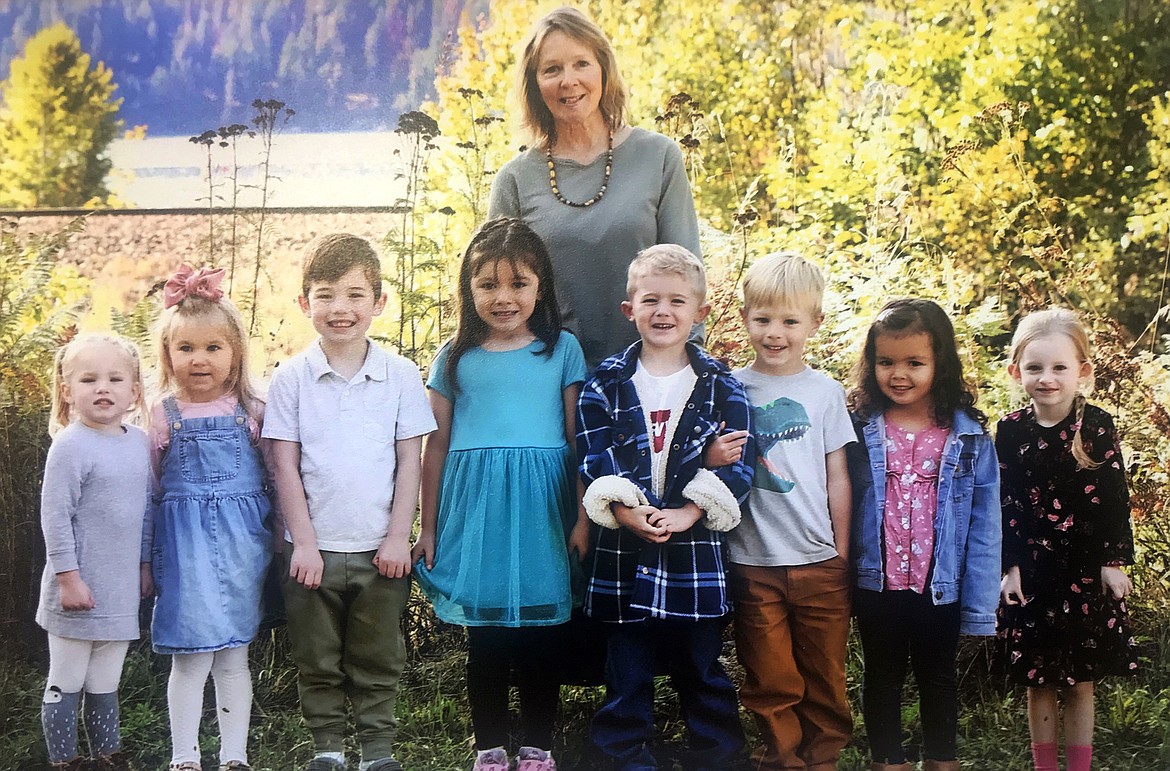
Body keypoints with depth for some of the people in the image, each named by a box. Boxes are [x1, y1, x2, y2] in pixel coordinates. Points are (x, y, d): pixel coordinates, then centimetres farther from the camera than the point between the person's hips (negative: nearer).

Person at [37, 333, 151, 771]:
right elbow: (55, 517, -16)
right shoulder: (71, 446, -15)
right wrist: (69, 578, -17)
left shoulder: (138, 443, 5)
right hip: (79, 591, -6)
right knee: (65, 684, 6)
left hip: (120, 589, 6)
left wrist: (144, 565, 17)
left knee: (105, 684, 18)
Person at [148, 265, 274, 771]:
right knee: (191, 656, -2)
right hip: (186, 542, -1)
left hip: (241, 540, 1)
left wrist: (271, 536, 5)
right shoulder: (165, 415, 2)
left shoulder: (250, 411, 3)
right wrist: (146, 556, 4)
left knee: (234, 655, 8)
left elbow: (271, 476, 8)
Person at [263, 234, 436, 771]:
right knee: (317, 663, 9)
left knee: (378, 662, 9)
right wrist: (304, 543, -7)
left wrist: (398, 537, -3)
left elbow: (410, 462, 2)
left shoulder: (400, 375, 0)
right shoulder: (291, 379, -2)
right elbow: (285, 467, -2)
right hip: (313, 549, 0)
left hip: (380, 550, 0)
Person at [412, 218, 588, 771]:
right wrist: (427, 527, 10)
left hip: (541, 509, -1)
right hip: (475, 509, 1)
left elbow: (579, 439, 4)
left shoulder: (562, 350, 4)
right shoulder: (455, 359, 7)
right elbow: (436, 445, 10)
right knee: (485, 638, 6)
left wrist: (584, 517, -1)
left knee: (540, 637, 4)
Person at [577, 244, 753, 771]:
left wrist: (687, 514, -16)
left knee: (702, 668, 9)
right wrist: (628, 512, -19)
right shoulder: (605, 385, 3)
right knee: (627, 672, 7)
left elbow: (735, 462, -5)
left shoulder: (722, 387, 2)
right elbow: (594, 460, -4)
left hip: (697, 550, 0)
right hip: (624, 551, 0)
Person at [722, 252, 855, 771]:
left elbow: (837, 476, 6)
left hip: (820, 560, 0)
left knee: (825, 678, 8)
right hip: (753, 561, 0)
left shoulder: (825, 392, 3)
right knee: (771, 680, 7)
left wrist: (843, 550, 5)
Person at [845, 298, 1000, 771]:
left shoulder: (970, 438, -9)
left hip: (940, 588, 0)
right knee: (882, 678, 16)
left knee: (938, 678, 18)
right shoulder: (858, 429, -7)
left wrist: (979, 604, -8)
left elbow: (983, 525, -7)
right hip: (876, 585, 0)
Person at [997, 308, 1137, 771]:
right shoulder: (1011, 432, -2)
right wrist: (1009, 566, -6)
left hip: (1087, 573, 0)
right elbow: (1003, 504, -2)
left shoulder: (1098, 427, -4)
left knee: (1081, 684, 6)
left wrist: (1113, 561, -4)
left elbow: (1114, 499, -2)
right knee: (1039, 685, 7)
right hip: (1031, 573, 1)